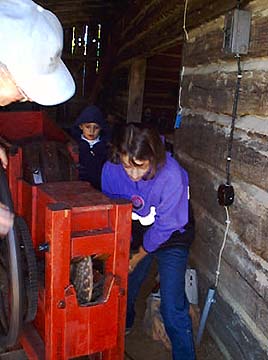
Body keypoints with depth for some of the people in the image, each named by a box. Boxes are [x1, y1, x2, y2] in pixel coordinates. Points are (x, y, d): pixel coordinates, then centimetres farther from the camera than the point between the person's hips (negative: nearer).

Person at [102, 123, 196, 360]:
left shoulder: (172, 176, -35)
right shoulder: (111, 169, -23)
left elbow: (165, 226, -22)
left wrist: (139, 256, -10)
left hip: (171, 239, -4)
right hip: (136, 235, 4)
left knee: (173, 309, -11)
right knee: (123, 289, 20)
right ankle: (122, 327, 52)